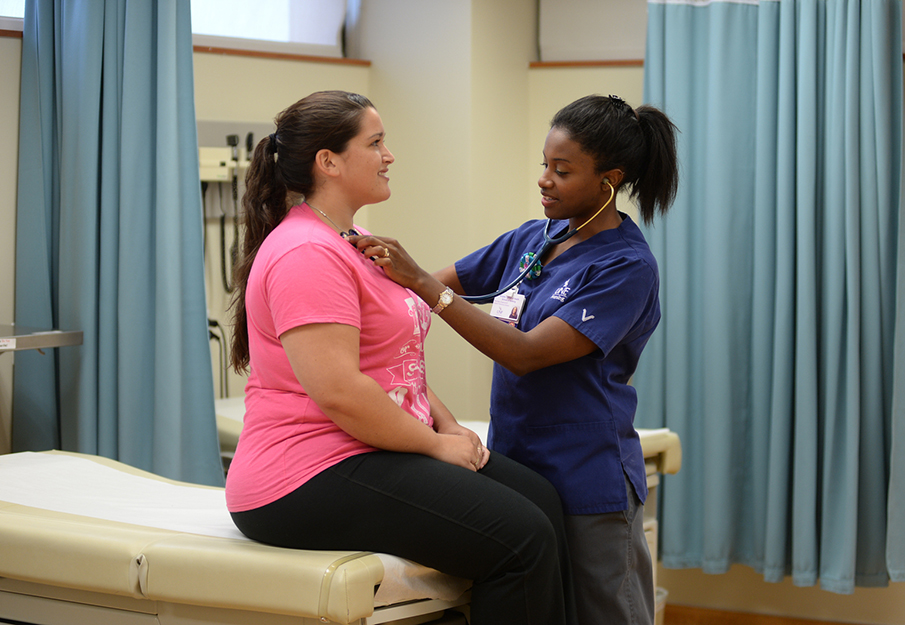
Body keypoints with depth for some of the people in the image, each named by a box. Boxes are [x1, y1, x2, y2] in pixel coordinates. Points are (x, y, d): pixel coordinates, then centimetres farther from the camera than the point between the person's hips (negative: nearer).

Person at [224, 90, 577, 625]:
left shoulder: (353, 243, 18)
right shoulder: (307, 254, -17)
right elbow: (338, 392, -24)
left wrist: (448, 425, 9)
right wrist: (436, 445, -13)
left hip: (369, 454, 11)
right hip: (310, 480, -11)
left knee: (541, 499, 1)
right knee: (521, 538, -19)